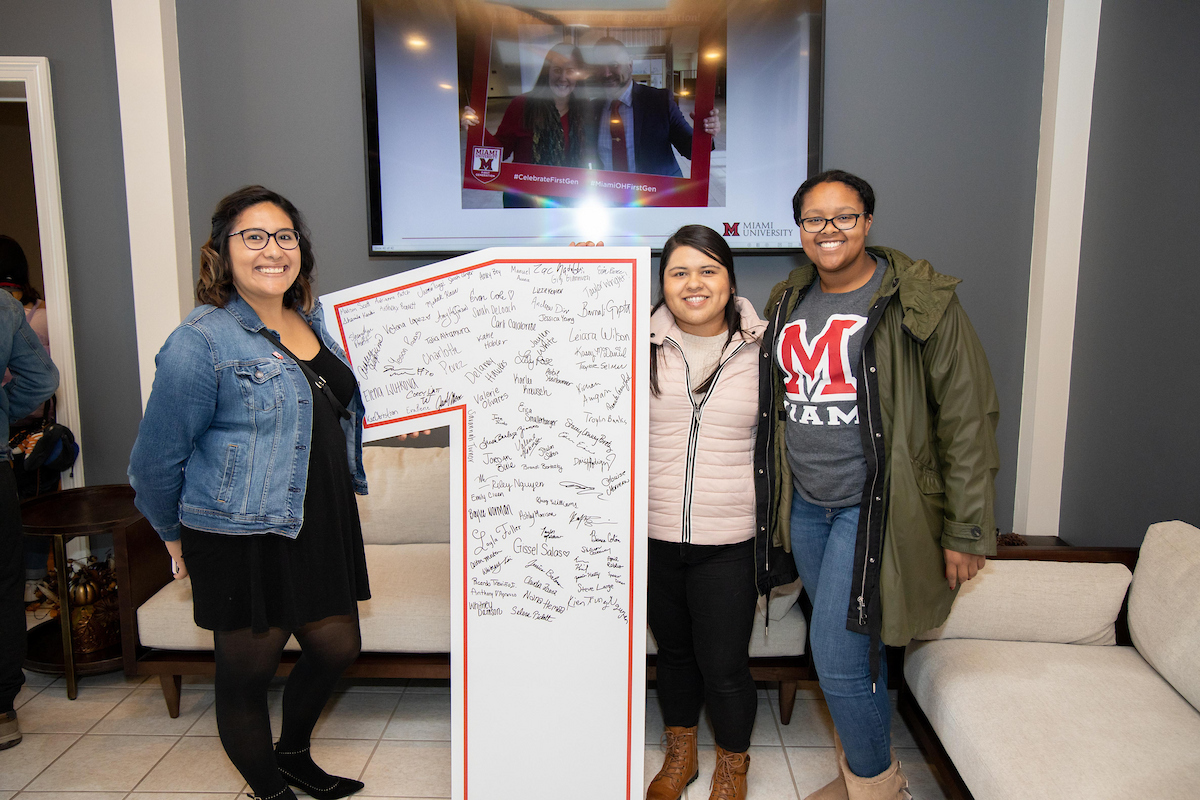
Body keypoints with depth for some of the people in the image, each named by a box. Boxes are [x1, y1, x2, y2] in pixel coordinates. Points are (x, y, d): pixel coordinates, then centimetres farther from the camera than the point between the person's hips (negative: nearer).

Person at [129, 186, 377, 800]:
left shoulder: (314, 323, 8)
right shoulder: (201, 343, -15)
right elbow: (157, 457, -9)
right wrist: (175, 535, 3)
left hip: (322, 527, 8)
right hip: (242, 541, -7)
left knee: (337, 647, 18)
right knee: (248, 670, 10)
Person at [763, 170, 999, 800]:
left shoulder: (918, 301, -10)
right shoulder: (788, 302, 9)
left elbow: (968, 417, -10)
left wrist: (965, 530, -10)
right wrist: (779, 494, 19)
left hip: (874, 505, -6)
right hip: (805, 504, 6)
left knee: (837, 652, -7)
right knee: (851, 644, 17)